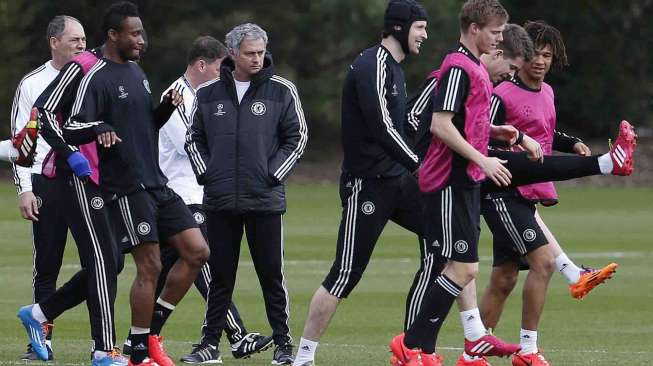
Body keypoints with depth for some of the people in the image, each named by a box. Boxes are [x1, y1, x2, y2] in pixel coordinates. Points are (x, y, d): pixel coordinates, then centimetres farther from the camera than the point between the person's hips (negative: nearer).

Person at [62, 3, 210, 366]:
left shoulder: (137, 72, 16)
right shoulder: (97, 78, -10)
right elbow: (71, 129, -16)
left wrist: (167, 107, 5)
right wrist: (99, 127, -36)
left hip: (156, 185, 8)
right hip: (126, 189, -8)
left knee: (197, 252, 4)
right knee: (150, 267, -8)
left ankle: (152, 332, 12)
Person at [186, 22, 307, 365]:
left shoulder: (281, 91, 1)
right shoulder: (208, 93, 7)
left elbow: (296, 137, 4)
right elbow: (194, 139, 15)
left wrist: (273, 174, -5)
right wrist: (206, 174, 2)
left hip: (265, 200, -2)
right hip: (220, 201, 2)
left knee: (271, 274, 1)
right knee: (220, 276, 7)